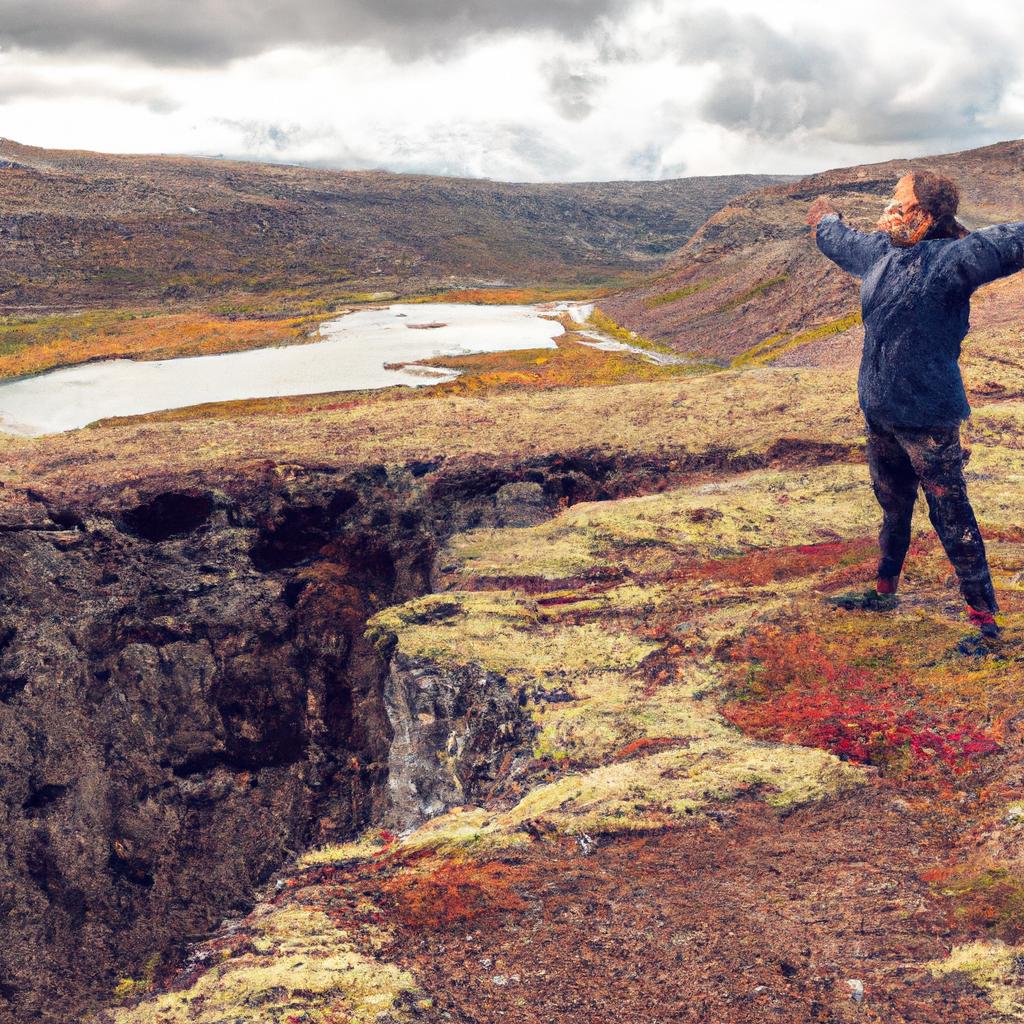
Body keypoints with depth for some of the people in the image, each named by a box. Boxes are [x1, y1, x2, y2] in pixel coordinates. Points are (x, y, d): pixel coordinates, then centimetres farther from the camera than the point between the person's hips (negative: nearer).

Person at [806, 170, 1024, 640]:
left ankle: (984, 616, 6)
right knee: (892, 505, 23)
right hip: (878, 412, 8)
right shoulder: (878, 252, 6)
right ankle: (885, 590, 41)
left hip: (928, 417, -7)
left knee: (951, 516, -3)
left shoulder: (952, 258, -16)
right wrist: (824, 217, 44)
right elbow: (836, 238, 29)